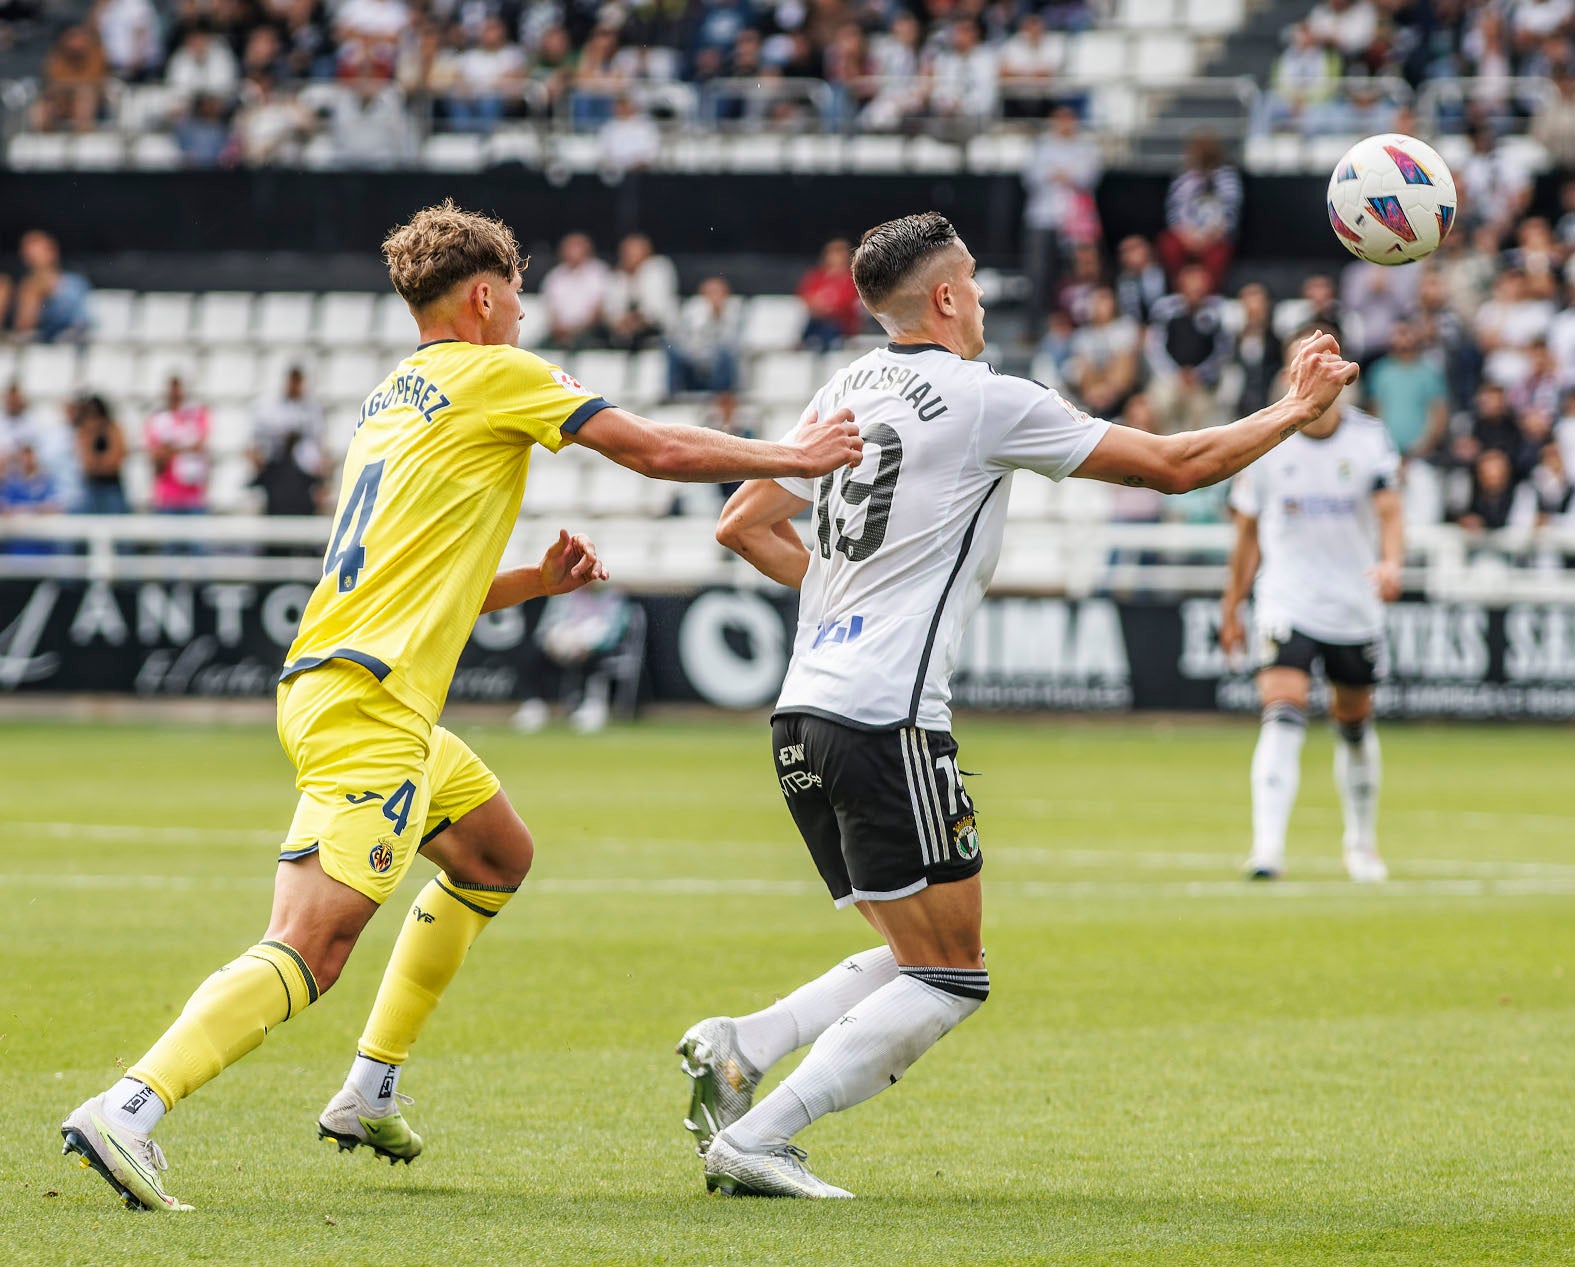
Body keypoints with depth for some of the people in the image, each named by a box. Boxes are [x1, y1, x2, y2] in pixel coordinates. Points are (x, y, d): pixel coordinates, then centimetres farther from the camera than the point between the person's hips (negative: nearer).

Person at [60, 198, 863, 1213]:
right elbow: (657, 452, -1)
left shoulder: (395, 397, 22)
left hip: (330, 681, 10)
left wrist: (536, 581, 18)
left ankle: (371, 1091, 26)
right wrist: (795, 457, 11)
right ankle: (131, 1109, -31)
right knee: (309, 949, -18)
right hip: (370, 704, -10)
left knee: (498, 855, 27)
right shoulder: (496, 376, -3)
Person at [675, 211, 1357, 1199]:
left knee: (923, 961, 17)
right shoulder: (985, 400, -6)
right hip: (887, 721, -8)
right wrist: (1297, 410, 12)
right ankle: (752, 1139, -11)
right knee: (950, 980, -2)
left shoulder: (847, 391, 14)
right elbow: (1175, 466, -1)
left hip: (803, 718, 8)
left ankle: (738, 1047, -1)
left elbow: (743, 527, 20)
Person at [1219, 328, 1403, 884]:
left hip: (1355, 605, 2)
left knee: (1355, 724, 14)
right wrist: (1232, 607, 9)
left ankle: (1362, 843, 34)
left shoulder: (1369, 438, -2)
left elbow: (1389, 512, -10)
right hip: (1286, 603, -2)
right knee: (1283, 718, -19)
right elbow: (1248, 530, 7)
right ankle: (1267, 846, -27)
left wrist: (1391, 563, -31)